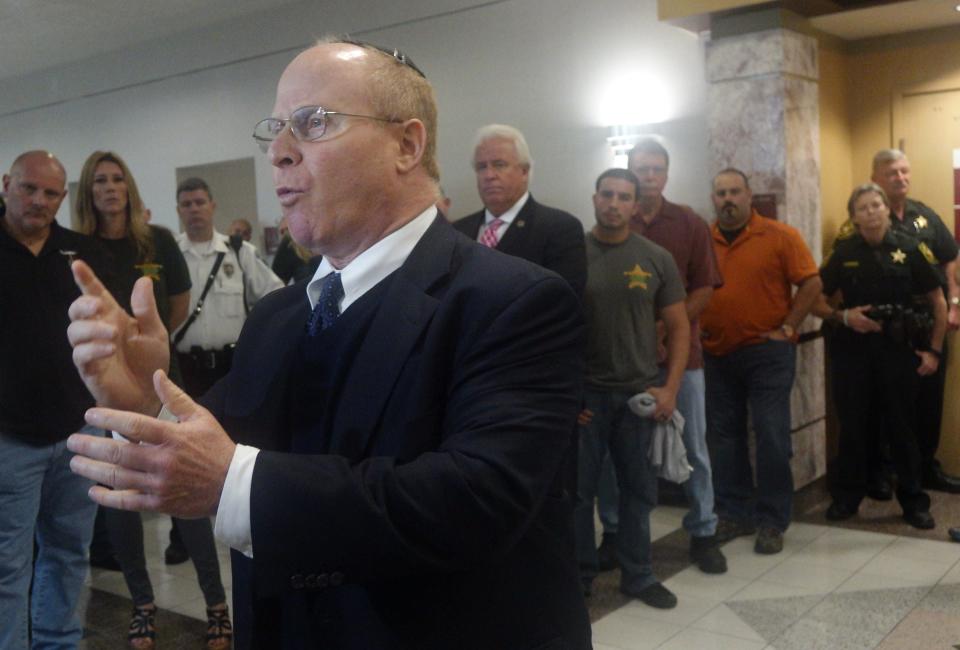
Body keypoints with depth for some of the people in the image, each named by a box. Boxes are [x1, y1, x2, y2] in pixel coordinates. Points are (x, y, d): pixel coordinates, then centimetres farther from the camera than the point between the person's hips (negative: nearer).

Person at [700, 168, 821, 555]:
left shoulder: (780, 236, -6)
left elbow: (811, 283, -6)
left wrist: (788, 327, -8)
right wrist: (696, 329, 2)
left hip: (767, 352, -4)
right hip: (716, 354, 4)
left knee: (772, 436, -1)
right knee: (725, 436, 10)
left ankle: (772, 521, 10)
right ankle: (734, 513, 23)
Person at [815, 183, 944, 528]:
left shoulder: (910, 248, -2)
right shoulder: (843, 252, 1)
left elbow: (938, 301, 4)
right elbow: (817, 301, 6)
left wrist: (934, 350, 0)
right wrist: (843, 316, -13)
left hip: (899, 348, -1)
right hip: (852, 349, 1)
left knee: (902, 426, 7)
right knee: (852, 426, 9)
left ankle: (913, 500, 20)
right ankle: (847, 496, 23)